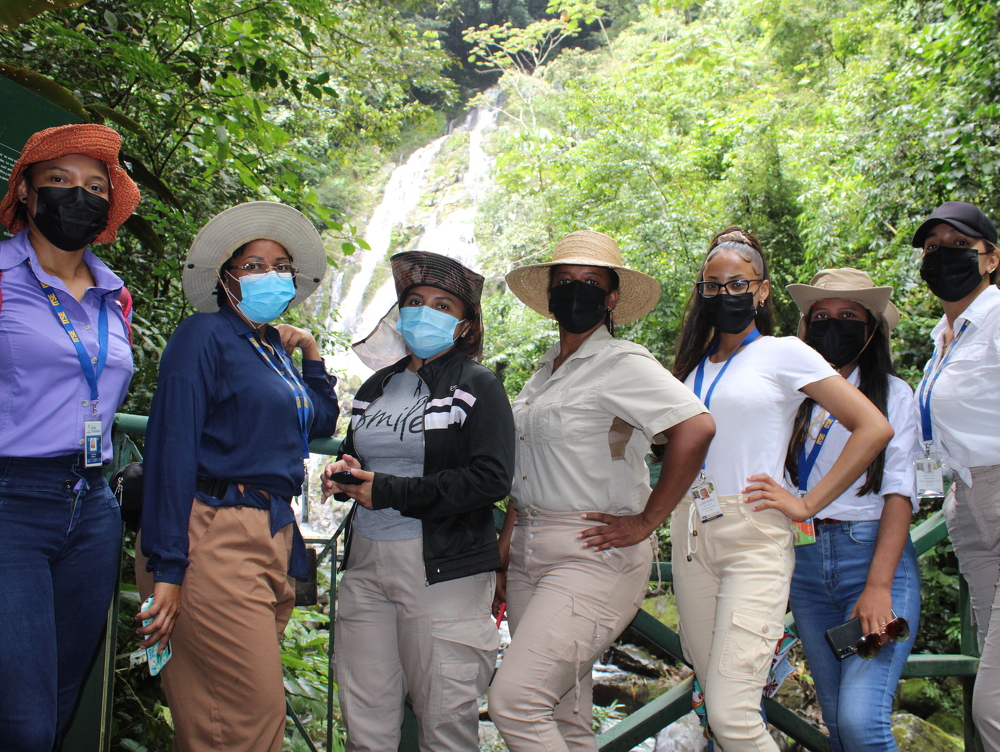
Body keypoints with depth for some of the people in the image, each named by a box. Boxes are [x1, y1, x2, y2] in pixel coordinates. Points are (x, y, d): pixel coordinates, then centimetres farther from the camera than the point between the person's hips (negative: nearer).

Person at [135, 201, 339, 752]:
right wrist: (166, 569, -17)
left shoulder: (275, 351, 19)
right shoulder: (205, 336, -4)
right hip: (217, 537, -8)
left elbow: (322, 423, 28)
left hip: (274, 537, 8)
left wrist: (310, 353, 17)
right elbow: (172, 448, -11)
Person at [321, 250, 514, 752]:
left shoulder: (477, 386, 0)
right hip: (365, 564, 5)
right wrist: (345, 473, 5)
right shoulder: (377, 386, 19)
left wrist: (389, 491, -13)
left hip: (444, 571, -5)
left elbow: (491, 479, -13)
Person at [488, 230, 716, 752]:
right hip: (530, 553, 8)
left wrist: (645, 522, -17)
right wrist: (502, 553, 14)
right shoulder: (546, 371, 16)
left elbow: (696, 428, -22)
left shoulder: (624, 363, -8)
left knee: (514, 700, -18)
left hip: (593, 556, -8)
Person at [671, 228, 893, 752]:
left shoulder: (784, 354, -1)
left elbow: (873, 429, -6)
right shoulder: (695, 364, 15)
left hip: (754, 537, -6)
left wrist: (806, 504, -7)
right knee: (713, 698, 9)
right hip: (690, 533, 6)